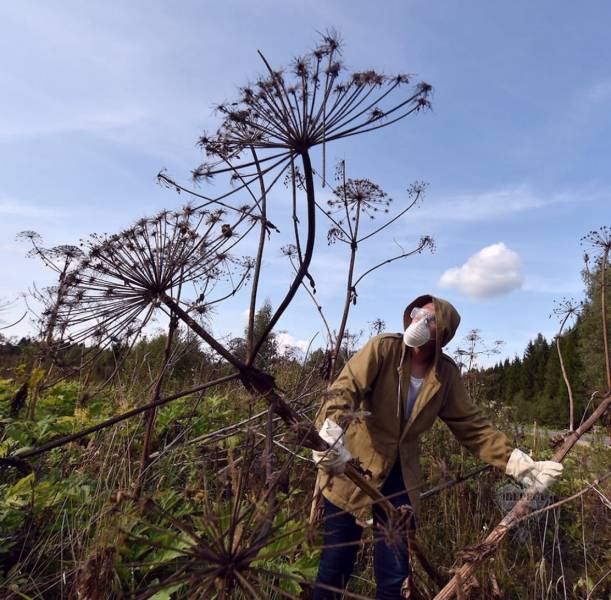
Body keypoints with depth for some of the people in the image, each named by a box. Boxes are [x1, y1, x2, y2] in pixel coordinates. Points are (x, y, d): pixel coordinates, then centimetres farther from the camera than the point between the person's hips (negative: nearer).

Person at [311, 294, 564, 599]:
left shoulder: (446, 375, -2)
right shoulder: (383, 348, -14)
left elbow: (473, 426, 5)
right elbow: (345, 387, -27)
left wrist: (517, 462, -5)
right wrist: (329, 431, -44)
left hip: (399, 477, 4)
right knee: (336, 566, 6)